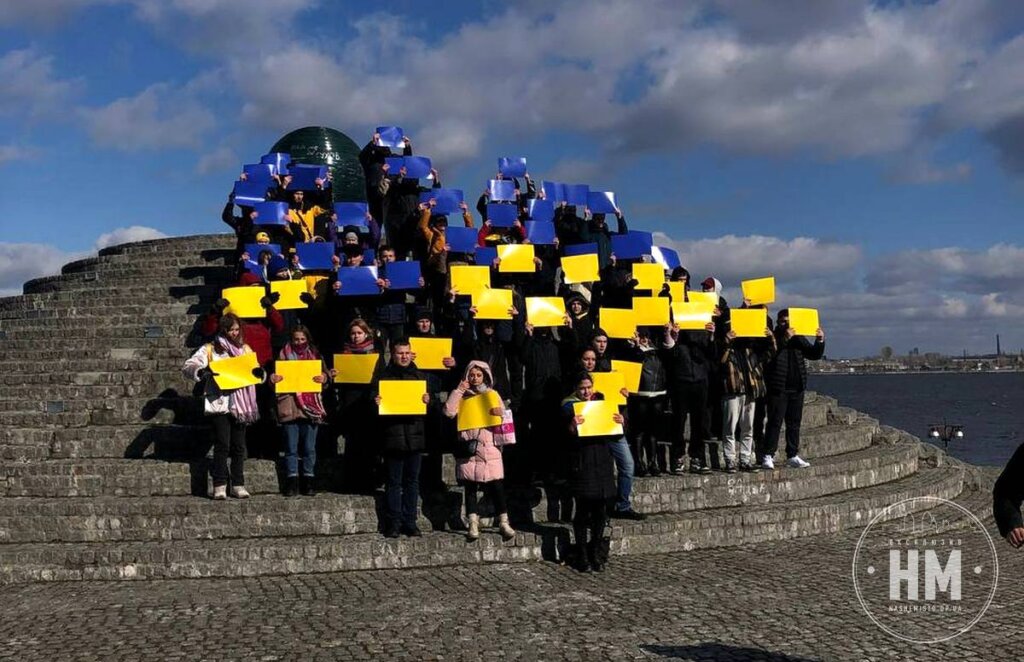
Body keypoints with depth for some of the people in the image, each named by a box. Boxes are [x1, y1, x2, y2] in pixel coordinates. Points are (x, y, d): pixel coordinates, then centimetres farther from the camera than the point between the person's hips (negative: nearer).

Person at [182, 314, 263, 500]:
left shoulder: (245, 349, 15)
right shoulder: (209, 349, 2)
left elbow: (257, 373, 17)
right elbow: (187, 368, -6)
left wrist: (260, 373, -7)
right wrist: (202, 371, -27)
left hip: (241, 405, 4)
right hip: (219, 404, -4)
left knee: (239, 446, 4)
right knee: (222, 445, -7)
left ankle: (238, 485, 10)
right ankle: (219, 486, -1)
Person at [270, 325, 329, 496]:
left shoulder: (314, 355, 13)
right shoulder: (284, 355, 10)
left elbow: (325, 374, 11)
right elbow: (276, 375, 6)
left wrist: (324, 377, -12)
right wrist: (273, 378, -17)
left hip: (310, 406, 1)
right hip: (289, 406, -1)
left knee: (309, 447, 2)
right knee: (291, 447, -1)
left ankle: (308, 482, 8)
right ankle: (292, 482, 4)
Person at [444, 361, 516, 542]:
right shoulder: (462, 396, 10)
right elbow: (449, 412, -6)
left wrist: (500, 414, -13)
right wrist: (458, 390, -7)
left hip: (489, 447, 0)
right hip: (468, 448, 0)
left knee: (496, 486, -4)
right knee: (470, 488, 1)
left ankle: (503, 523, 3)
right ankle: (473, 525, 6)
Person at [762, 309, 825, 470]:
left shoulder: (798, 339, 15)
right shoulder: (773, 337, -1)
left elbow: (815, 354, 10)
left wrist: (820, 341, -7)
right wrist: (785, 339, -23)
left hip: (797, 388, 6)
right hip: (778, 388, -5)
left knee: (794, 423, 9)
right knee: (775, 422, -7)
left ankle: (793, 456, 16)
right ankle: (768, 456, -4)